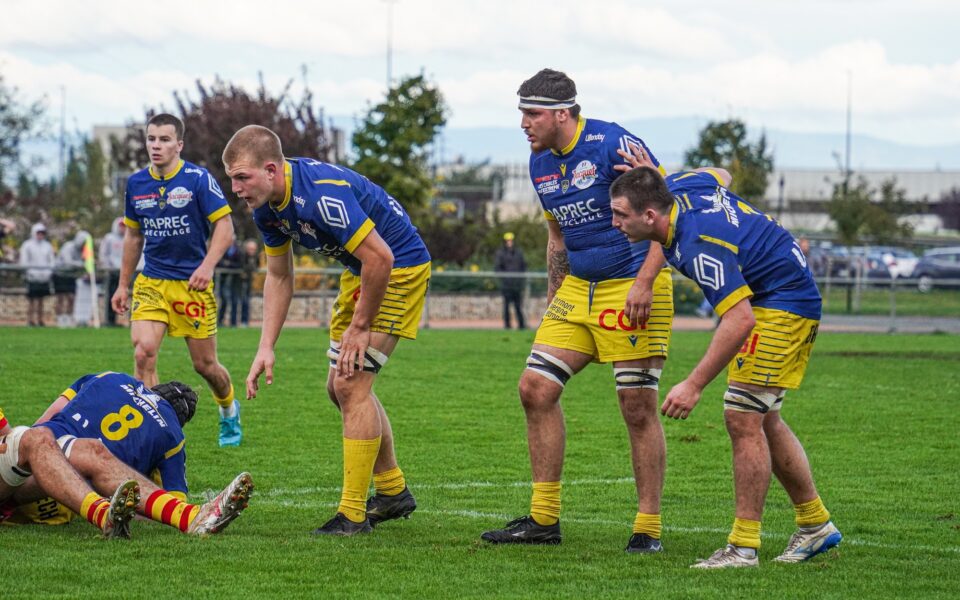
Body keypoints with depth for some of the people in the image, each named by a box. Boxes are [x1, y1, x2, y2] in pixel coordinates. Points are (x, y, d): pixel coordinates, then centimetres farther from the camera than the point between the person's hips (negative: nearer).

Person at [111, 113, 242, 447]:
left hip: (192, 284, -3)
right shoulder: (136, 184, 6)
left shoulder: (199, 179, -9)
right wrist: (123, 284, 18)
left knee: (204, 364, 6)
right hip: (151, 282, 3)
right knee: (143, 353, -17)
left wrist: (207, 266, -23)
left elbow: (225, 227, -9)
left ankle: (229, 410, 37)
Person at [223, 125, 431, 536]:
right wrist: (266, 348, 2)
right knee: (341, 387, 12)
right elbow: (279, 276, 9)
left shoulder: (322, 193, -33)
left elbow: (380, 257, -31)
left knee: (351, 384, -15)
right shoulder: (266, 207, -4)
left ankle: (353, 515, -12)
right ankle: (393, 492, 26)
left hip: (400, 269, -10)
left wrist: (360, 327, -21)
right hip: (359, 271, 10)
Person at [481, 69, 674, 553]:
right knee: (535, 388, 1)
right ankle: (543, 519, 8)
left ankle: (648, 528, 2)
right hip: (578, 289, 8)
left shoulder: (613, 144, -15)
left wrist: (645, 280, -24)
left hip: (632, 288, -8)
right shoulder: (540, 163, 9)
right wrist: (553, 298, 20)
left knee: (638, 408, -7)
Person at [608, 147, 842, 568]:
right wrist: (654, 176, 13)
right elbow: (720, 176, 18)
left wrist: (694, 385, -34)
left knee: (743, 418, -12)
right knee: (763, 420, 14)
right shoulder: (681, 186, -6)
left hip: (783, 307, -11)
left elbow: (740, 320, -35)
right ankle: (815, 525, 24)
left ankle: (744, 547, -9)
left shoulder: (699, 246, -33)